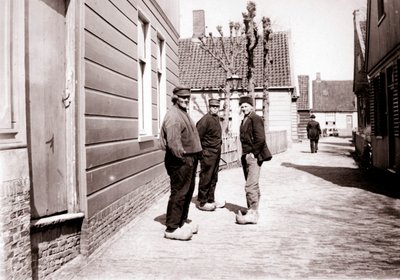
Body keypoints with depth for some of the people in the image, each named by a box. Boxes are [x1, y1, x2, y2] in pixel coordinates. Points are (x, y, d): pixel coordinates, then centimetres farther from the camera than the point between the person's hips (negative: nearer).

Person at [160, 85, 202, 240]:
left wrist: (193, 158, 17)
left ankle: (182, 222, 30)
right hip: (180, 161, -11)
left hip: (189, 159, 11)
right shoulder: (173, 115, -15)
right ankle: (171, 229, 2)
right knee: (178, 193, -6)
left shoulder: (183, 113, 19)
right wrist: (182, 157, -21)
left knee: (188, 192, 17)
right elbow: (173, 141, -25)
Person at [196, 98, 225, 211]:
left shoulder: (216, 118, 13)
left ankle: (211, 200, 24)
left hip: (216, 153, 9)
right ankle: (202, 203, 6)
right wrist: (200, 151, -13)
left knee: (213, 178, 14)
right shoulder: (205, 119, -15)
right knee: (205, 178, -2)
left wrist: (218, 151, 18)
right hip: (208, 153, -9)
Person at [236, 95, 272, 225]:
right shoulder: (244, 120, 17)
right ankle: (253, 209, 24)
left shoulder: (255, 118, -10)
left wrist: (253, 153, -15)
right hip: (246, 156, 9)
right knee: (253, 185, 15)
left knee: (250, 185, -13)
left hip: (254, 156, -9)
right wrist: (245, 154, 15)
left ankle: (252, 213, -8)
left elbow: (260, 138, -19)